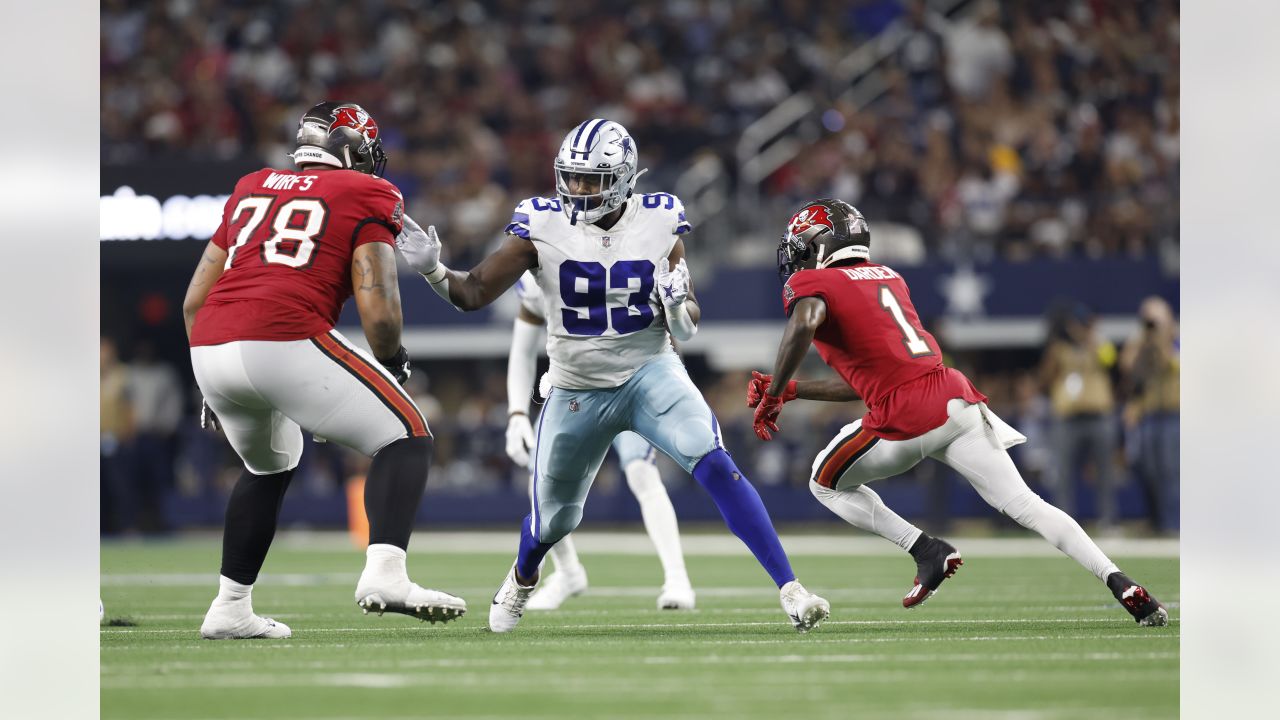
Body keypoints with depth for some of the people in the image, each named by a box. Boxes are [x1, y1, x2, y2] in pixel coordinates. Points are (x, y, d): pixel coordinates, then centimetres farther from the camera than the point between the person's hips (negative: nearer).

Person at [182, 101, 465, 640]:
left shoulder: (252, 190, 26)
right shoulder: (365, 198, 9)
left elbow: (194, 300, 25)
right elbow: (378, 312, -2)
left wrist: (214, 384, 35)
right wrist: (392, 361, 18)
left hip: (209, 350, 6)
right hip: (286, 342, -6)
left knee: (270, 468, 31)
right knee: (407, 439, 5)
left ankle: (230, 609, 30)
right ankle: (384, 573, -15)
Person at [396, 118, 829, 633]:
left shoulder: (658, 224, -7)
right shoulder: (542, 228, -10)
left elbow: (686, 329, 0)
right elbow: (474, 294, -7)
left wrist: (679, 306, -23)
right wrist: (432, 269, -26)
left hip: (650, 373, -1)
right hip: (576, 390, 1)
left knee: (715, 465, -25)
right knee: (553, 519, 15)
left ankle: (789, 589, -22)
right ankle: (522, 579, 52)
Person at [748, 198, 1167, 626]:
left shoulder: (811, 283, 6)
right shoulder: (889, 279, 28)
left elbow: (804, 324, -20)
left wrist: (771, 396, -12)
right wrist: (791, 391, 29)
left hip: (906, 419, -6)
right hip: (955, 395, 6)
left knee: (827, 484, 20)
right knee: (1025, 505, 3)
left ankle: (926, 550, 4)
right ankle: (1123, 586, -11)